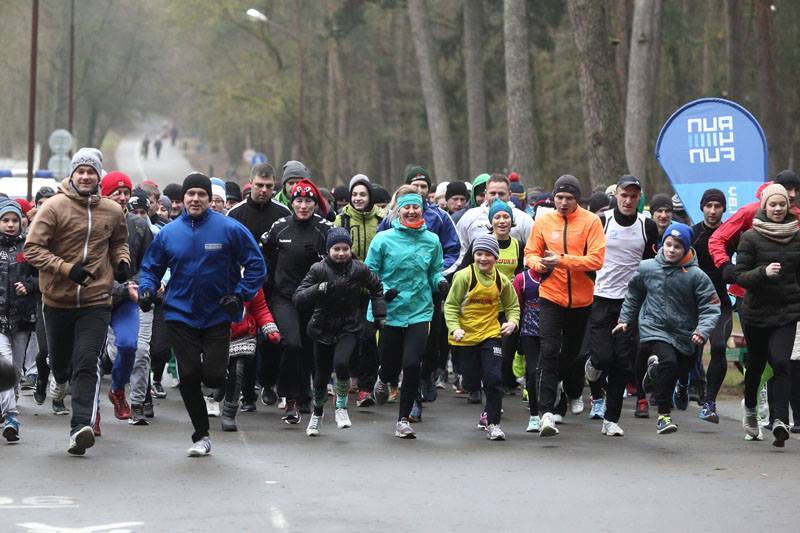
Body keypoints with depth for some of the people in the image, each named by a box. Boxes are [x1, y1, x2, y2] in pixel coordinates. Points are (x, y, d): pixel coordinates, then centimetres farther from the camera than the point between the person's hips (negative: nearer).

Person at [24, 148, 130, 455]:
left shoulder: (112, 211, 4)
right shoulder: (55, 207, -8)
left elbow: (119, 242, 25)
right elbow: (32, 248, -11)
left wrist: (122, 261, 4)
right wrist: (67, 269, -22)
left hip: (96, 302, 0)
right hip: (57, 300, 0)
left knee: (87, 365, -14)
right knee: (59, 359, 19)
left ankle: (81, 427, -20)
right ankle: (61, 380, 56)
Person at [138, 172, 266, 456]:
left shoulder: (230, 229, -6)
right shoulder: (168, 233, 2)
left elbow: (256, 265, 0)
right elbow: (151, 267, 13)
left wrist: (240, 294, -10)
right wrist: (146, 289, -6)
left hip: (218, 316, -2)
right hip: (180, 315, 2)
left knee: (213, 375, -11)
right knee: (188, 376, -3)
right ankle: (201, 435, 13)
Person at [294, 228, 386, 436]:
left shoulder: (358, 269, -6)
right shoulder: (318, 269, -10)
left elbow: (376, 288, 15)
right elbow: (298, 299, -17)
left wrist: (379, 315, 8)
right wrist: (319, 289, -32)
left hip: (349, 328, -1)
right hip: (323, 330, 1)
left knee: (341, 363, -28)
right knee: (321, 377, 10)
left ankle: (341, 407, -6)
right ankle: (317, 414, 38)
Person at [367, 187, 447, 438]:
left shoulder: (431, 240, 4)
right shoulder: (383, 239, -5)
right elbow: (369, 273, -2)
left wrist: (440, 282, -6)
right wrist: (382, 291, -18)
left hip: (419, 312, 1)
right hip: (389, 312, -1)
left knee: (412, 365, -12)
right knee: (391, 367, 8)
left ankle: (404, 419, 4)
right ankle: (383, 379, 50)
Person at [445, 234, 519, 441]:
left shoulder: (502, 280, 1)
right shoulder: (464, 276, -9)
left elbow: (512, 305, 15)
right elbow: (450, 305, -6)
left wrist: (512, 322, -5)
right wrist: (454, 328, -20)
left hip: (491, 335, 1)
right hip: (465, 337, -1)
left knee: (493, 378, -12)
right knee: (471, 383, 3)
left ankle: (493, 424, -1)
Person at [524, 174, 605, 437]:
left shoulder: (590, 221, -6)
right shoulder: (543, 221, 0)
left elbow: (596, 259, -14)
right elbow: (530, 254, 7)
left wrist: (562, 260, -24)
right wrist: (540, 263, -17)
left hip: (581, 299, 0)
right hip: (551, 296, 0)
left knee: (573, 350, 18)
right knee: (549, 351, -13)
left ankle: (574, 395, 46)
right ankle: (546, 412, -17)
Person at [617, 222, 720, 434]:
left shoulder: (696, 276, -8)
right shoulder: (647, 268, -1)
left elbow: (710, 307, -8)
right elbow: (633, 295, 18)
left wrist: (703, 330, -23)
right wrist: (625, 320, 18)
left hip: (683, 335, 2)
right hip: (654, 328, -2)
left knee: (680, 368, 13)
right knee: (668, 361, -26)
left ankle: (655, 368, 49)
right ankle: (664, 413, -18)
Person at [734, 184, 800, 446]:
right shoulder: (751, 237, -4)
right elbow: (740, 275, -8)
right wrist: (763, 272, -24)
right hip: (756, 310, -1)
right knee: (756, 363, 12)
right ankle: (749, 407, 39)